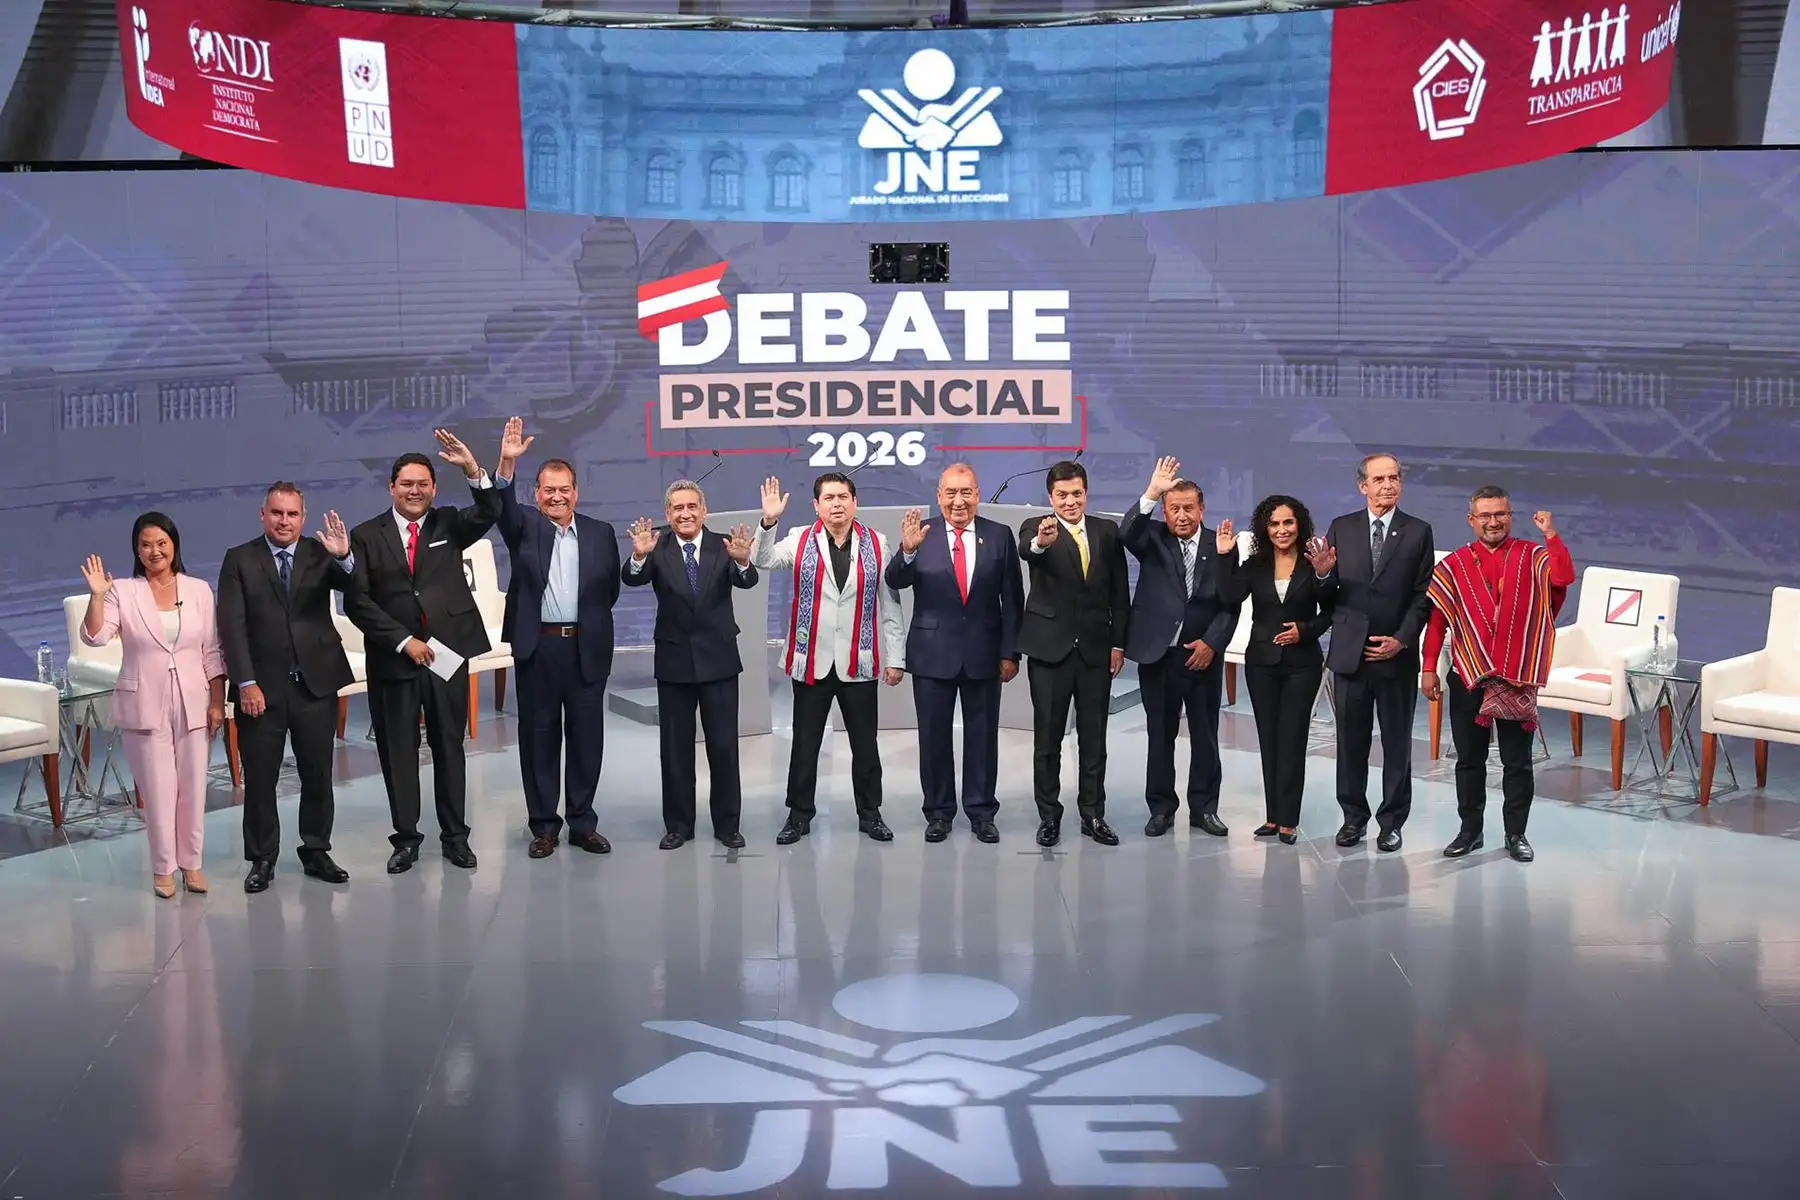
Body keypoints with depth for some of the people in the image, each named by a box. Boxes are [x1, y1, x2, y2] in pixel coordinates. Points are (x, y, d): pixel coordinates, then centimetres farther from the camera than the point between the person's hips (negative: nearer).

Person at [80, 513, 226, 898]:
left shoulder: (198, 590, 3)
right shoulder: (122, 592, -2)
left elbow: (212, 652, 4)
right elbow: (95, 636, -15)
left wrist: (217, 702, 1)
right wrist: (96, 596, -28)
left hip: (193, 703, 2)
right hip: (145, 705, -2)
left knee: (192, 788, 8)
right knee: (158, 790, 3)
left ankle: (191, 862, 21)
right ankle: (163, 868, 16)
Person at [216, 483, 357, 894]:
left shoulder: (319, 554, 3)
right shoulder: (239, 560, -1)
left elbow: (353, 584, -15)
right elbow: (231, 627, -6)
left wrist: (344, 557, -37)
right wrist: (245, 683, -14)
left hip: (316, 684, 2)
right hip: (262, 688, -1)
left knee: (318, 775, 10)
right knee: (259, 779, 5)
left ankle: (316, 852, 23)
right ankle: (262, 860, 16)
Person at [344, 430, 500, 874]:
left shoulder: (449, 525, 6)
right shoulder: (366, 536, 2)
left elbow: (489, 513, -14)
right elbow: (357, 602, -5)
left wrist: (472, 469, -31)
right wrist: (403, 641, -12)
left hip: (447, 653, 1)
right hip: (392, 657, -1)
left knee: (449, 746, 8)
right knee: (398, 750, 6)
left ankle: (455, 835, 17)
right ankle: (406, 837, 16)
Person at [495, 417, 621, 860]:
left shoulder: (601, 533, 8)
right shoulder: (525, 529, 4)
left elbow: (610, 590, 10)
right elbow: (503, 507, -16)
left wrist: (588, 623, 1)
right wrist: (507, 463, -30)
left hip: (587, 649, 1)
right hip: (537, 647, -1)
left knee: (586, 735, 5)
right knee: (538, 735, 5)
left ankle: (582, 823, 16)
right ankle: (543, 825, 14)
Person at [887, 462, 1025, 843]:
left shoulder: (1000, 536, 0)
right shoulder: (921, 534, -3)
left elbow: (1012, 600, 1)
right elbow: (895, 582, -13)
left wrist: (1010, 652, -3)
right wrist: (907, 551, -32)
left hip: (984, 652, 1)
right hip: (932, 652, 0)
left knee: (982, 735, 10)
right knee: (934, 736, 8)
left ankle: (982, 811, 21)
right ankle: (938, 812, 19)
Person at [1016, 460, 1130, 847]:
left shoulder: (1107, 531, 4)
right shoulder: (1035, 528, -6)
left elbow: (1119, 591, 7)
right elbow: (1026, 550, -30)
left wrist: (1118, 643, 3)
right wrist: (1041, 542, -54)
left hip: (1096, 648, 3)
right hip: (1050, 647, -3)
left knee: (1094, 737, 9)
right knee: (1047, 738, 6)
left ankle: (1093, 814, 19)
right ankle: (1049, 815, 16)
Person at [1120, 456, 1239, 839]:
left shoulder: (1220, 545, 1)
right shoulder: (1153, 540, -1)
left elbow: (1231, 604, 1)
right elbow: (1126, 533, -24)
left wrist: (1211, 642, -9)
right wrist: (1151, 493, -33)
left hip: (1203, 653, 1)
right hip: (1157, 653, 0)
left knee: (1205, 735, 7)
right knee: (1160, 735, 8)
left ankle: (1204, 808, 19)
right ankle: (1161, 807, 18)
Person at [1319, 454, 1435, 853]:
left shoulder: (1418, 532, 1)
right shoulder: (1341, 529, 5)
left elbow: (1424, 595, -1)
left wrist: (1401, 640, -10)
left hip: (1397, 654, -1)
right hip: (1349, 651, 1)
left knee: (1397, 742, 6)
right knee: (1351, 740, 8)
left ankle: (1392, 820, 17)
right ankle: (1353, 815, 20)